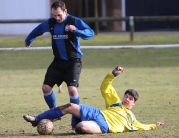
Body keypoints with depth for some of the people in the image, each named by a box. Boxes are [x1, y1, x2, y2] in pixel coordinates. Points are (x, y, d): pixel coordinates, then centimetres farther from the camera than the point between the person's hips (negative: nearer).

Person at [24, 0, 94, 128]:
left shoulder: (75, 21, -12)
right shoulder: (50, 23, 2)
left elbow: (90, 33, -23)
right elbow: (38, 30, 22)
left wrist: (76, 31, -39)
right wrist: (28, 40, 38)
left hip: (73, 62, -5)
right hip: (58, 61, 5)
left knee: (72, 89, -20)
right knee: (46, 87, -3)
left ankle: (76, 120, -5)